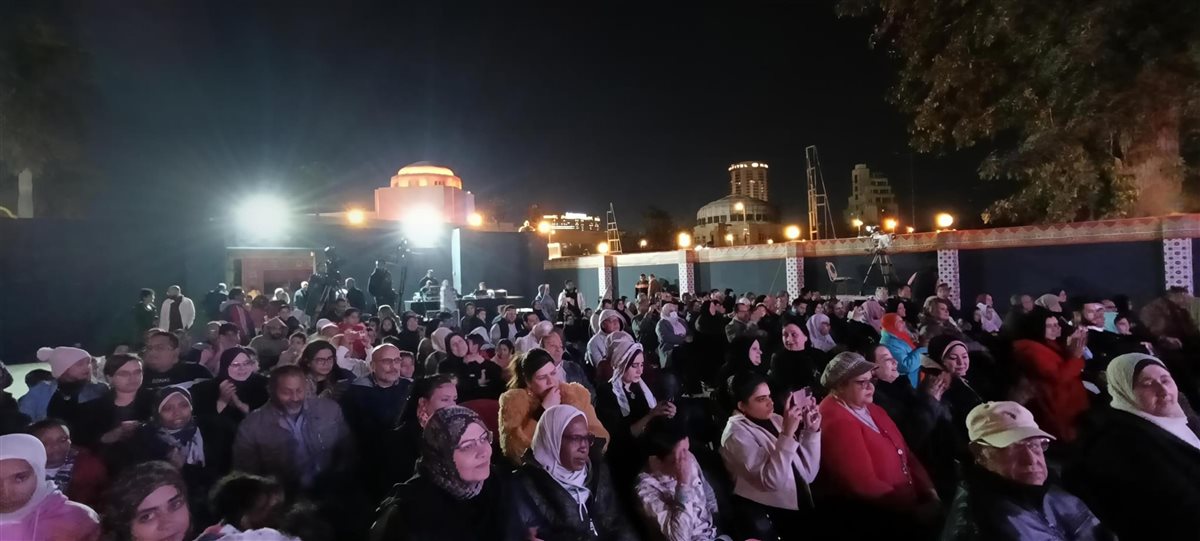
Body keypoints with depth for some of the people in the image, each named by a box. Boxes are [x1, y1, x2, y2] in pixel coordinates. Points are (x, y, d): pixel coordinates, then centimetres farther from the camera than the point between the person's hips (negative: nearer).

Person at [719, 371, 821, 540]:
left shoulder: (775, 420, 6)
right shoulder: (737, 434, -10)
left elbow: (807, 473, 7)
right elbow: (771, 481, -21)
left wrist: (812, 430, -4)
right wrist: (787, 433, -25)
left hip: (799, 510, 5)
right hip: (765, 517, -5)